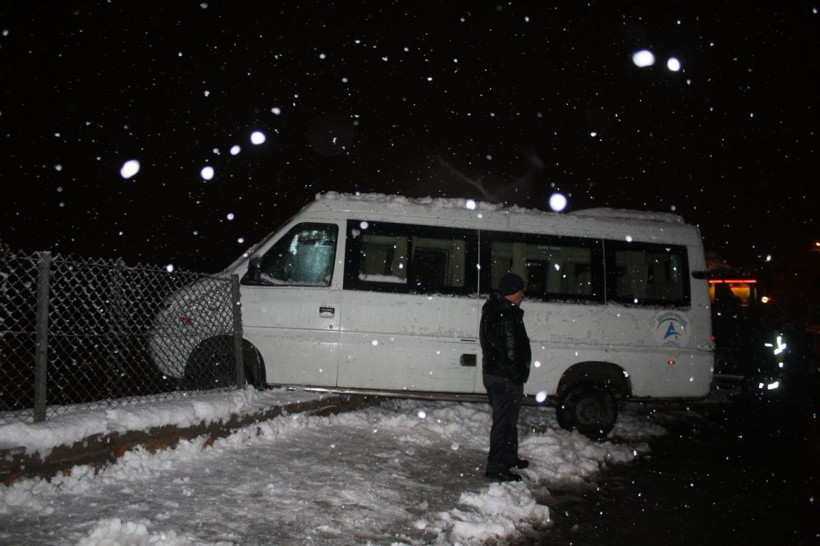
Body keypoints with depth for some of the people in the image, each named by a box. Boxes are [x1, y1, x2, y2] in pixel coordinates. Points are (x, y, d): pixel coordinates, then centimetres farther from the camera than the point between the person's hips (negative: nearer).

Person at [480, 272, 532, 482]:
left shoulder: (491, 311, 10)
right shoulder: (508, 317, -23)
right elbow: (511, 352, -23)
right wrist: (519, 376, -13)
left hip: (492, 372, 10)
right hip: (505, 378, -10)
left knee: (507, 419, 23)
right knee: (504, 422, -1)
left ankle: (509, 458, 37)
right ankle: (496, 467, 7)